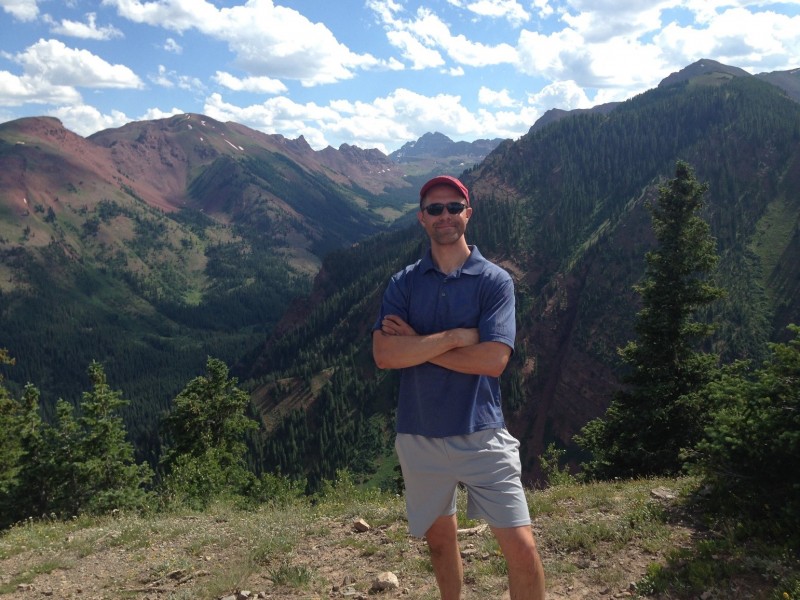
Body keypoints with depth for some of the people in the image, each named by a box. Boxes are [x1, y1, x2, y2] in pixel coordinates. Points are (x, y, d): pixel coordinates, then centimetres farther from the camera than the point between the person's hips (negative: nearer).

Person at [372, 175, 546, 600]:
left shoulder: (495, 281, -4)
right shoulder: (403, 284, 2)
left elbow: (493, 360, -16)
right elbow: (384, 355, -12)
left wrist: (415, 343, -12)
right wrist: (455, 336, -17)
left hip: (482, 435, -2)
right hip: (418, 436, 3)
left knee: (521, 548, -5)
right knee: (439, 538, 20)